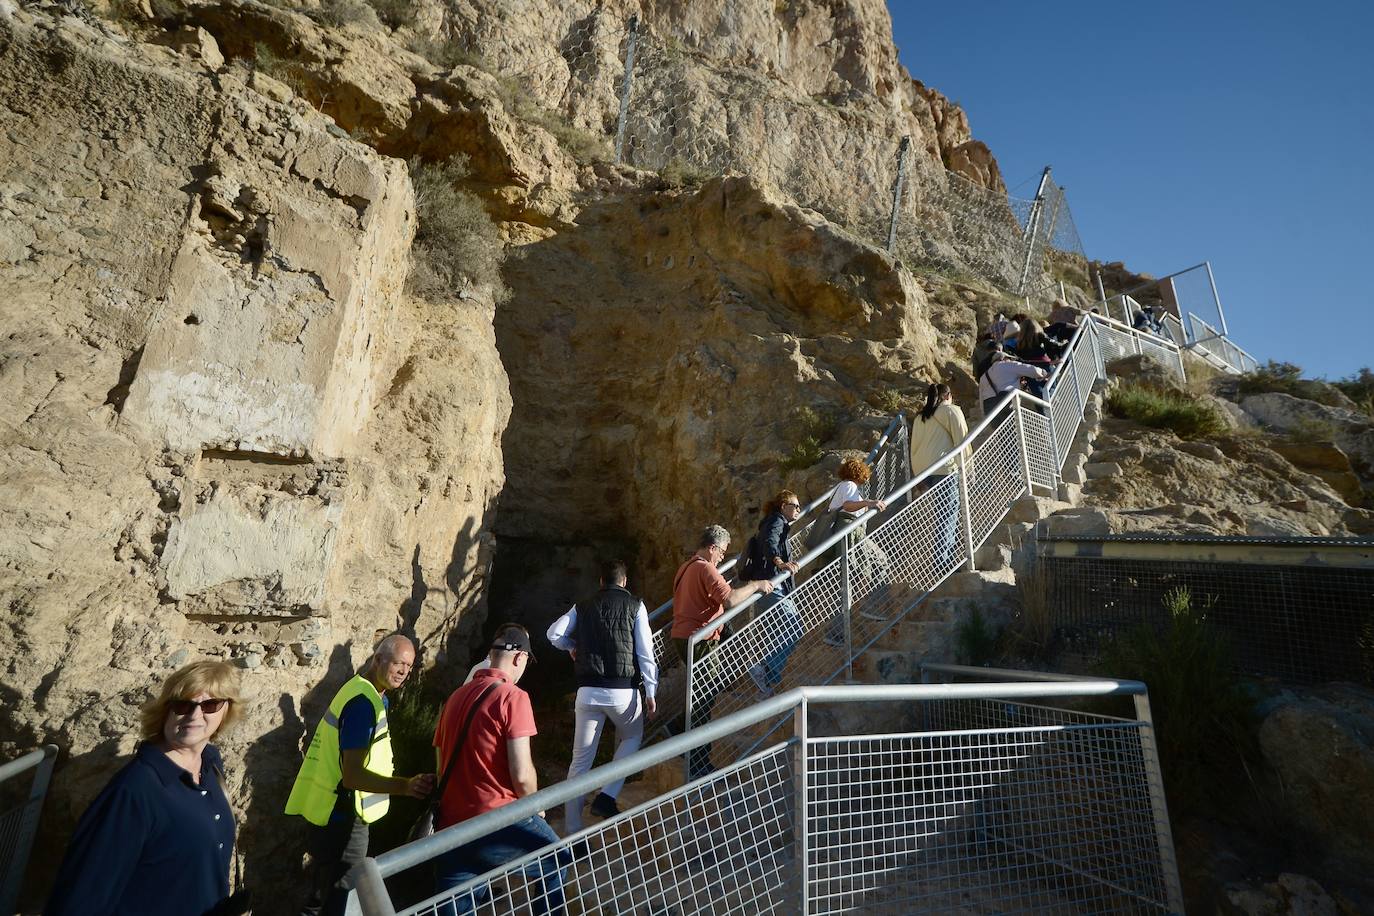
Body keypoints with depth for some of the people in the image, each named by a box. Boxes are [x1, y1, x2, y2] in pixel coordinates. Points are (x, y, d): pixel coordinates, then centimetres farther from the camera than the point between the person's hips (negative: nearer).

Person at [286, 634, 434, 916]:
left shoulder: (360, 691, 7)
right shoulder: (364, 702, -25)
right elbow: (352, 774, -29)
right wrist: (406, 786, -37)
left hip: (330, 812, 10)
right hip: (341, 817, -10)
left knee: (324, 893, 25)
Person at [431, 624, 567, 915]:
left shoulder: (456, 696, 10)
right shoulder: (513, 697, -13)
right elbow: (521, 774, -17)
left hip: (450, 828, 7)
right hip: (498, 822, -6)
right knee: (556, 862, 19)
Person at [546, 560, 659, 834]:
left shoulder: (583, 607, 10)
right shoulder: (635, 605, 2)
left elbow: (554, 633, 2)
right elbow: (645, 651, -3)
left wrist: (572, 647, 21)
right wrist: (650, 692, 1)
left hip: (588, 692, 2)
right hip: (623, 690, -2)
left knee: (580, 760, 12)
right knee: (632, 738, 25)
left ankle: (571, 830, 14)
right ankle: (606, 797, 12)